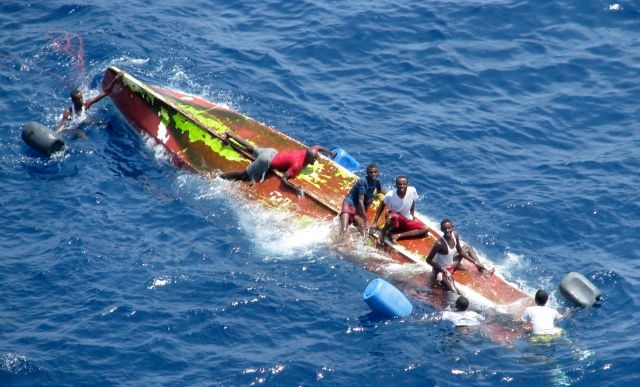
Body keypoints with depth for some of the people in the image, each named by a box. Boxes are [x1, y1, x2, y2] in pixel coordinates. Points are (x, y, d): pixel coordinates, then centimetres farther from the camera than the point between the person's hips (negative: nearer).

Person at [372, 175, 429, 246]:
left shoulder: (412, 191, -17)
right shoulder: (390, 195, -22)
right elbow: (381, 206, -9)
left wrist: (412, 215, 5)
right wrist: (375, 223, -11)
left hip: (407, 220, 4)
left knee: (425, 229, -15)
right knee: (393, 216, -41)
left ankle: (398, 235, -17)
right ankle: (383, 233, -13)